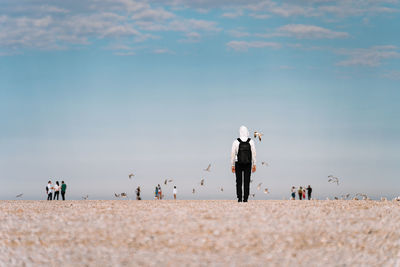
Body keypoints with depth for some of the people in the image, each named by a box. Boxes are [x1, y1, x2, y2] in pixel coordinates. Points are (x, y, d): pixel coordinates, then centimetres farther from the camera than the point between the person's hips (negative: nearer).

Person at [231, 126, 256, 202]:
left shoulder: (236, 142, -7)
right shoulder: (251, 142, -3)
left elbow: (233, 154, -5)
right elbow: (253, 154, -2)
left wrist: (232, 165, 2)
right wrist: (254, 165, 5)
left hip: (238, 164, -1)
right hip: (248, 164, 1)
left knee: (239, 182, 5)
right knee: (247, 182, 5)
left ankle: (239, 198, 0)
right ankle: (245, 198, 1)